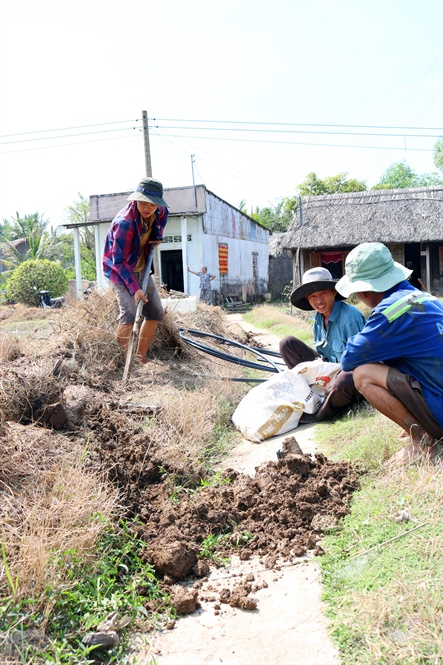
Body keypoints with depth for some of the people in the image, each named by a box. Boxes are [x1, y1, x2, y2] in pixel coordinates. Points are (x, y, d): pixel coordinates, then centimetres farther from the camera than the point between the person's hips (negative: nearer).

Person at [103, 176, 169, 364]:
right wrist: (134, 289, -36)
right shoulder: (124, 222, -32)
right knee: (129, 313, -25)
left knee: (155, 313, 6)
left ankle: (141, 357, 15)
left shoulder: (158, 212, -10)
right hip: (119, 270, -8)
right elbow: (119, 261, -30)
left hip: (142, 269, 8)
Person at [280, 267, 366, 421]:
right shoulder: (318, 319, 3)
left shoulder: (350, 316, -19)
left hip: (352, 373, -8)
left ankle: (320, 414, -13)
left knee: (344, 381, -45)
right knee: (287, 343, 0)